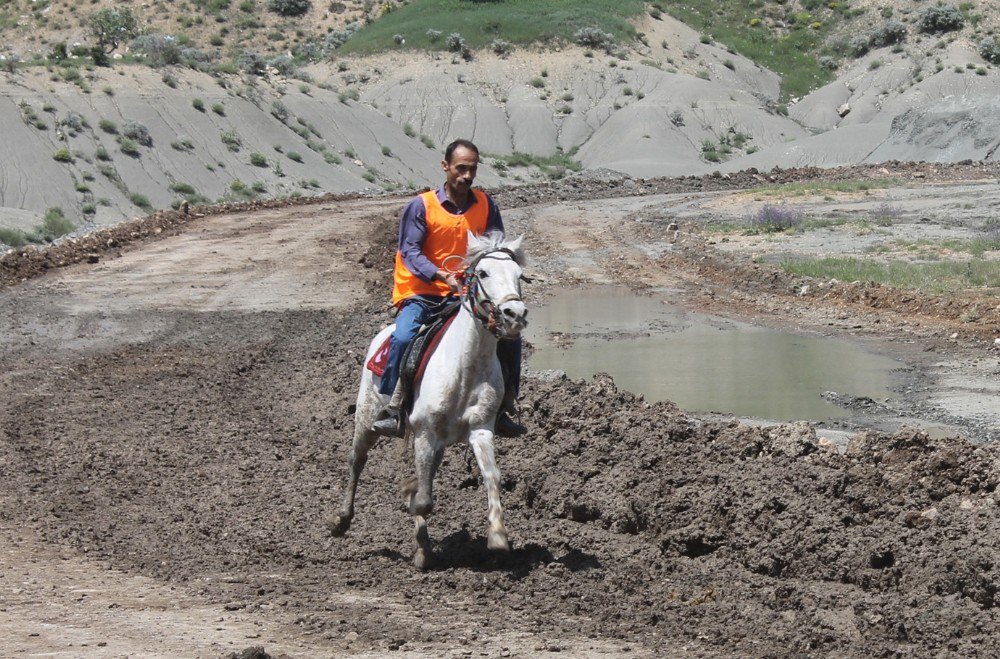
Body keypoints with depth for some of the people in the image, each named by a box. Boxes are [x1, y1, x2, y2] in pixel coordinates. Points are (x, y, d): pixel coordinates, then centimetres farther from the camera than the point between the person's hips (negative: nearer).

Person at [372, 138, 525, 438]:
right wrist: (443, 275, -28)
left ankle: (505, 408, 3)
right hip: (422, 295, -4)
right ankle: (391, 410, -22)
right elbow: (410, 251, -12)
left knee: (509, 335, -11)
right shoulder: (422, 206, -5)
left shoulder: (485, 206, 7)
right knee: (404, 337, -31)